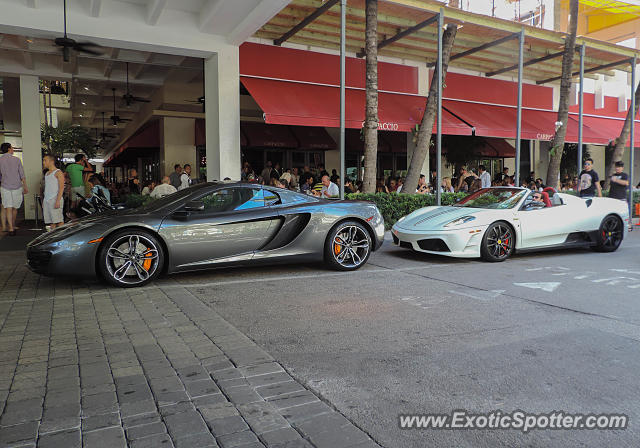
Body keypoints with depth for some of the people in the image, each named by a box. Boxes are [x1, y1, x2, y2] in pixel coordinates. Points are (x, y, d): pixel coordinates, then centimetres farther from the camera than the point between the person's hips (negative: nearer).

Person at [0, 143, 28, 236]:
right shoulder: (17, 160, -3)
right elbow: (22, 175, -4)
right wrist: (25, 187, 3)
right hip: (17, 187, 0)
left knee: (8, 208, 0)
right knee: (15, 208, 14)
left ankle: (11, 229, -8)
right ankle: (13, 226, 26)